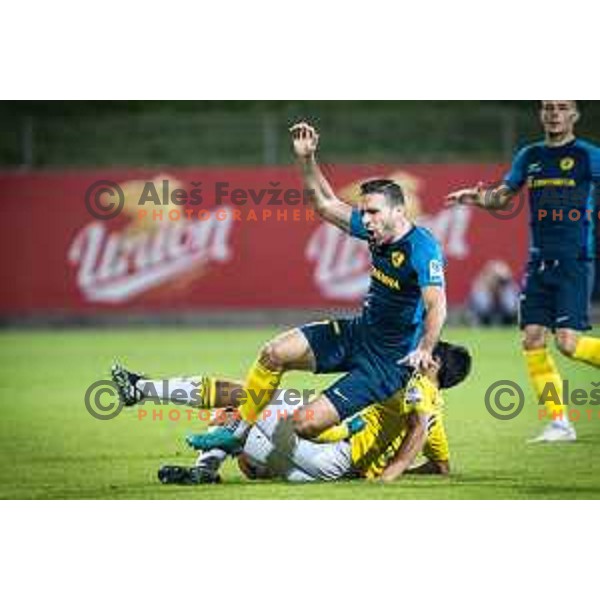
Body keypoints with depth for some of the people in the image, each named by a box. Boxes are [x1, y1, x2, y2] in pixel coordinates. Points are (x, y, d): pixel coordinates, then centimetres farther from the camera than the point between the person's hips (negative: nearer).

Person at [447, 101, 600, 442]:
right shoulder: (530, 156, 14)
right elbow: (503, 197, 19)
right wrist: (479, 198, -1)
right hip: (540, 260, 5)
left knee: (568, 342, -16)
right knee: (532, 341, -2)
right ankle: (559, 423, 5)